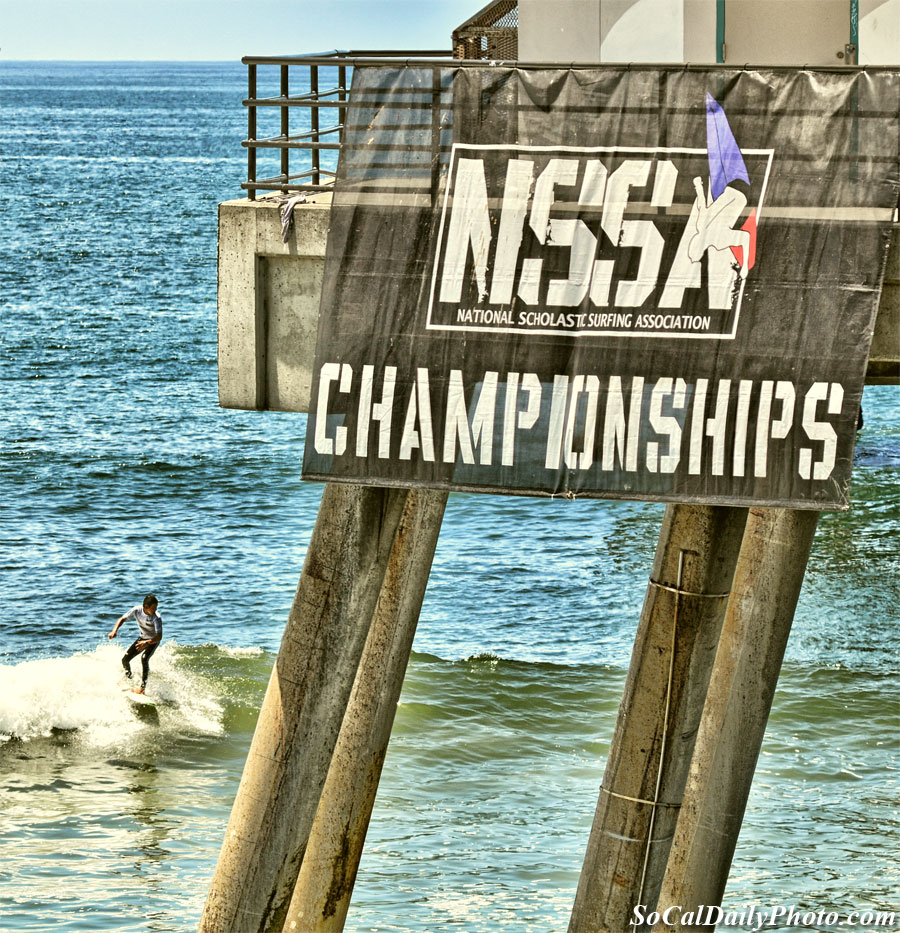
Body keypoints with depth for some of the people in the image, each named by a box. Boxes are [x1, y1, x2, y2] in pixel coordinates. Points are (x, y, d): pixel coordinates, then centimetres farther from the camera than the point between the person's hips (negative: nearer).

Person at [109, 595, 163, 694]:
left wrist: (147, 643, -56)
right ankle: (129, 681, 23)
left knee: (144, 658, -30)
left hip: (154, 640, -5)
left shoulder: (156, 618, -33)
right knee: (125, 659, -3)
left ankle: (143, 686, -23)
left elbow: (159, 636, -39)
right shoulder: (137, 610, -22)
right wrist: (114, 631, -30)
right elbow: (122, 619, -11)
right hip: (142, 638, 5)